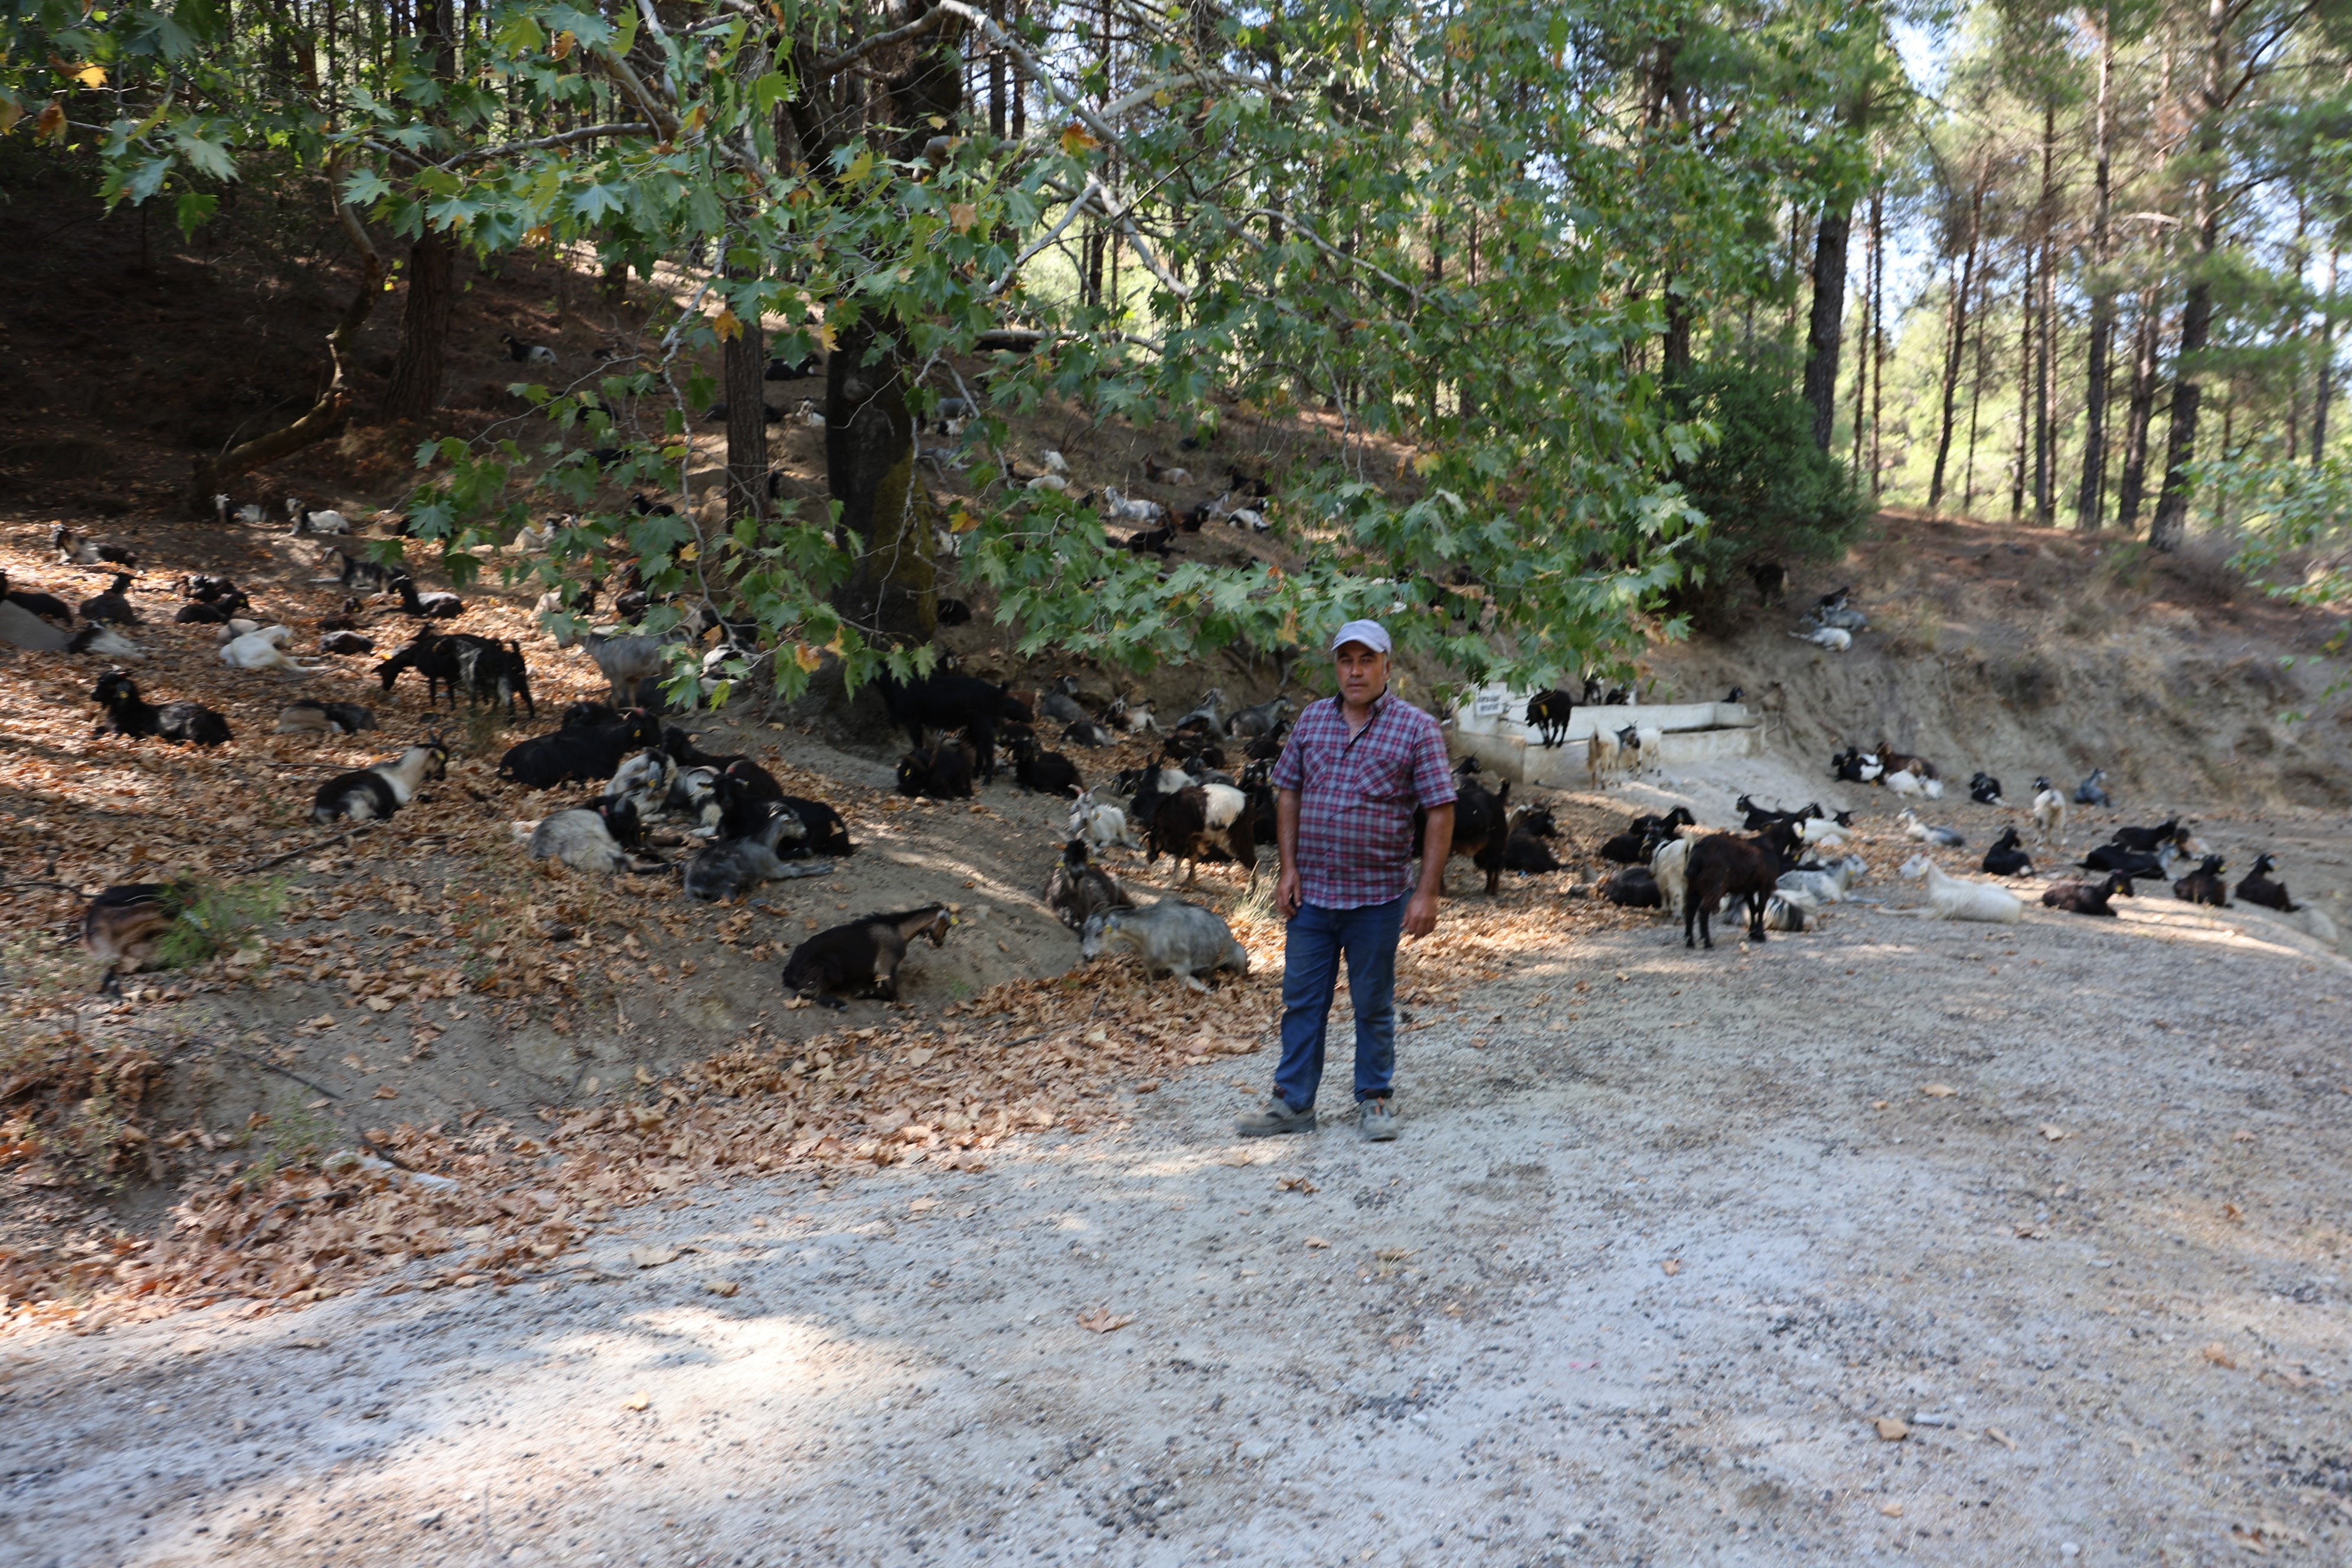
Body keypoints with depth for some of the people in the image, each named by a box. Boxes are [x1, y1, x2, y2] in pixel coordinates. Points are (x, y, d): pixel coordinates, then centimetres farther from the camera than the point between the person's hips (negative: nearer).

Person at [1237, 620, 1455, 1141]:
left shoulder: (1416, 728, -5)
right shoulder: (1312, 719, 7)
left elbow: (1440, 811, -7)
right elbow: (1289, 792, 11)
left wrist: (1427, 892, -12)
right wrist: (1289, 868, 2)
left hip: (1378, 895, -3)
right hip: (1311, 891, 4)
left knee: (1374, 1005, 10)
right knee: (1301, 1001, 9)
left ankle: (1374, 1101, 25)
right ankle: (1292, 1103, 19)